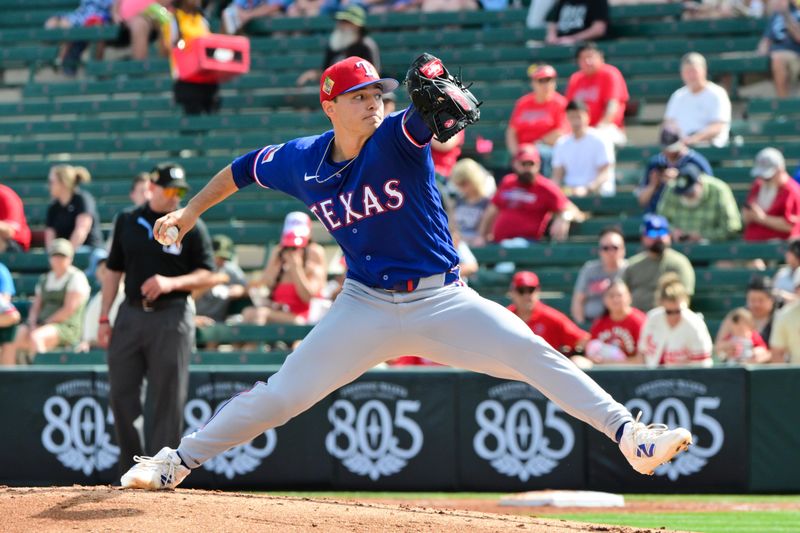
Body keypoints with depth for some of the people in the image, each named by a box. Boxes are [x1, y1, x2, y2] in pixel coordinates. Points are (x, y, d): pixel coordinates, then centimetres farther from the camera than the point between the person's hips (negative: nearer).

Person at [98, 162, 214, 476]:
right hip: (131, 313, 4)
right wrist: (104, 318, 7)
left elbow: (207, 274, -1)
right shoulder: (127, 221, 10)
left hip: (172, 316, -3)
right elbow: (114, 271, 13)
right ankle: (131, 471, 12)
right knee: (121, 394, 2)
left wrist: (171, 283, -18)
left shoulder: (191, 227, 1)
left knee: (167, 399, -4)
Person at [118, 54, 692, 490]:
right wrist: (189, 213, 13)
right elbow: (241, 170, 18)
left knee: (536, 355, -17)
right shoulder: (300, 161, -1)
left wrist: (432, 82, -57)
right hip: (366, 307, 1)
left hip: (442, 300, -1)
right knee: (283, 394, -4)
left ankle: (632, 437, -17)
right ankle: (176, 462, 9)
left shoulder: (398, 138, -11)